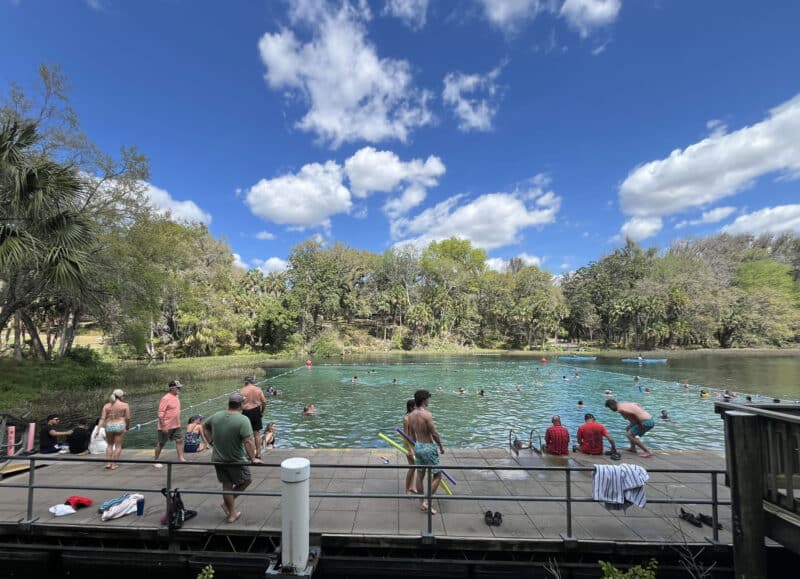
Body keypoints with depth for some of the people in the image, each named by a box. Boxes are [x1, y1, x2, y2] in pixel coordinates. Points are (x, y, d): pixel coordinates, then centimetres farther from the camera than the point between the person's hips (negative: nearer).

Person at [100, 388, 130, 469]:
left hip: (109, 427, 3)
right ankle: (114, 464, 5)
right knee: (118, 446, 6)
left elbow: (102, 418, -4)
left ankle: (108, 463, 15)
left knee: (109, 445, 20)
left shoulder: (106, 405, 3)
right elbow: (128, 418, -3)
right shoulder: (125, 405, -5)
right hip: (120, 426, -3)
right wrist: (128, 426, 13)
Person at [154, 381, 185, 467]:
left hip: (176, 426, 8)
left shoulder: (177, 397, 7)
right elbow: (160, 414, -21)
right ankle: (156, 461, 22)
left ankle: (181, 458, 10)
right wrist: (163, 426, -23)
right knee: (161, 444, 7)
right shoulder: (166, 398, -19)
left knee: (180, 440, 5)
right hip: (166, 427, -8)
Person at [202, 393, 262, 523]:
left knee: (227, 485, 18)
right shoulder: (243, 420, -23)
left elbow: (204, 426, 16)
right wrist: (253, 459, -20)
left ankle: (232, 513, 29)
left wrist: (211, 441, 18)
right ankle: (227, 503, 19)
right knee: (247, 480, 17)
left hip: (218, 459, 6)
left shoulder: (216, 416, -3)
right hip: (236, 461, -6)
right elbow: (248, 442, -27)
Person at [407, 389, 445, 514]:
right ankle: (427, 501, 4)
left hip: (418, 447, 7)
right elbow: (434, 434, -18)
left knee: (419, 475, 16)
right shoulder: (427, 414, -23)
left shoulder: (411, 415, 0)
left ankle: (422, 503, 27)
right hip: (428, 448, -7)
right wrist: (441, 447, -3)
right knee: (437, 476, 8)